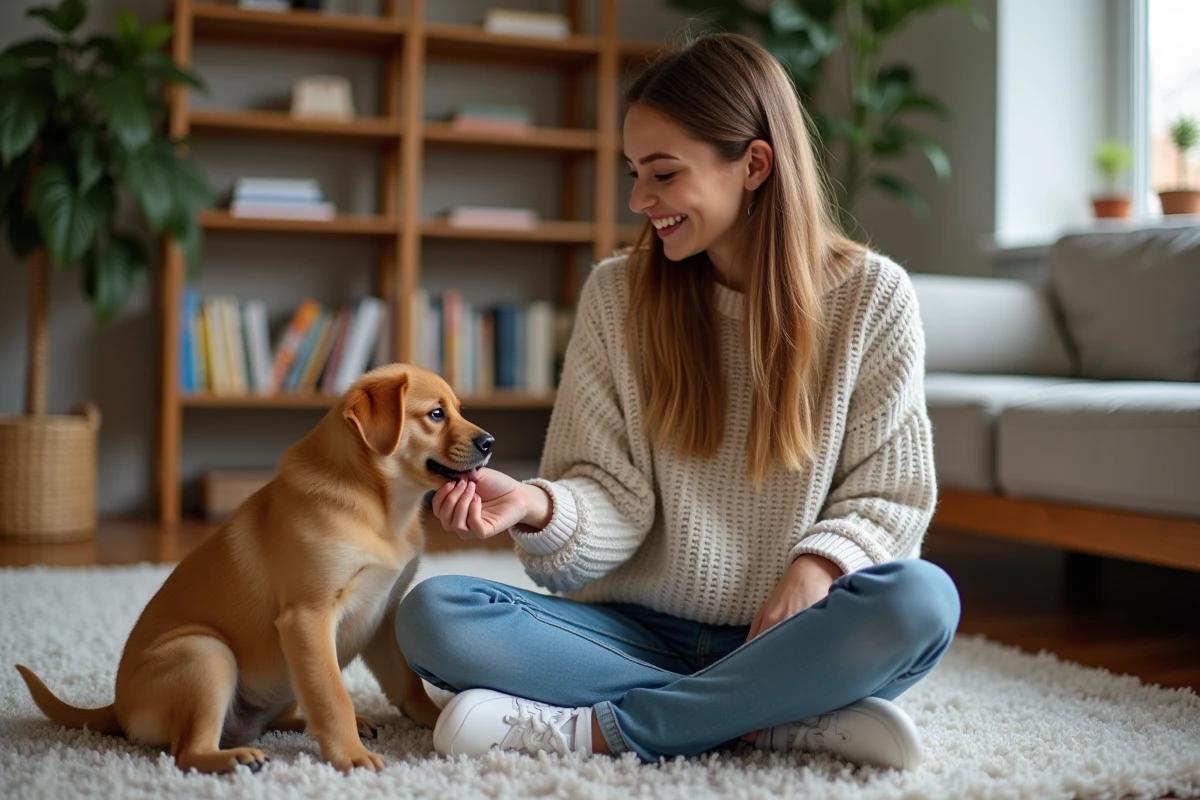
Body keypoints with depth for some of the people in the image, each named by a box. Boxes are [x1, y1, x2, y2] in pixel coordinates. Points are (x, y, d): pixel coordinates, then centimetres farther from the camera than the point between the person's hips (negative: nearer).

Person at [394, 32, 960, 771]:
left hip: (783, 631, -1)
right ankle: (799, 718, -24)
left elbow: (890, 494, 0)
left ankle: (598, 728, -24)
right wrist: (538, 506, -25)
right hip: (642, 630, 2)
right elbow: (616, 497, -4)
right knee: (432, 615, -22)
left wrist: (818, 564, -20)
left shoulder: (871, 295, -3)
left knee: (921, 601, -33)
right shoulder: (617, 294, 0)